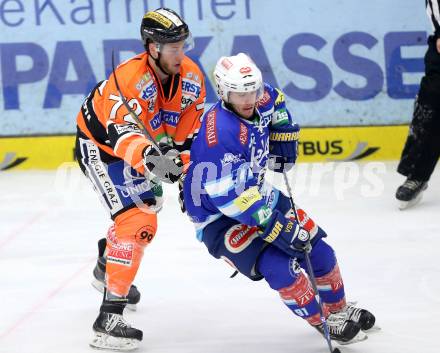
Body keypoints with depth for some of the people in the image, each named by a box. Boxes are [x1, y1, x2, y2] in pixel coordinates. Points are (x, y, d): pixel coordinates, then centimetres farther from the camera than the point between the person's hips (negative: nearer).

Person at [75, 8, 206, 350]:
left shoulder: (192, 78, -14)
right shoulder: (129, 78, -37)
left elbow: (188, 134, 0)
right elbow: (122, 133, -50)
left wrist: (185, 171, -1)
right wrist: (147, 156, -67)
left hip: (146, 144, 8)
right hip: (100, 146, -8)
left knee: (147, 211, 28)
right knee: (136, 223, -22)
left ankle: (106, 267, 59)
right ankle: (109, 319, -23)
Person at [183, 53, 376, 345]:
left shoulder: (260, 102, -8)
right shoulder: (219, 133, -33)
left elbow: (274, 100, 20)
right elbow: (228, 196, -36)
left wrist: (283, 135, 10)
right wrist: (276, 225, -34)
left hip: (258, 194, 8)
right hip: (218, 217, -8)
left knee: (317, 247, 8)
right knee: (277, 264, -24)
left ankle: (339, 308, 33)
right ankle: (324, 322, -5)